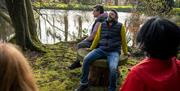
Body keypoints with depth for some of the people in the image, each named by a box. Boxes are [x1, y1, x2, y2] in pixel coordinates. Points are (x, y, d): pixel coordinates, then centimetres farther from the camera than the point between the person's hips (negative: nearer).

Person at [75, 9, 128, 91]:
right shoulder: (102, 25, 11)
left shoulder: (120, 26, 2)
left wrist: (125, 52, 20)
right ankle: (84, 84, -4)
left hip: (114, 52, -3)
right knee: (86, 59, -20)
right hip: (101, 49, 3)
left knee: (113, 68, -32)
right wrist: (91, 48, 22)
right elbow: (97, 38, 17)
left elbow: (123, 41, 10)